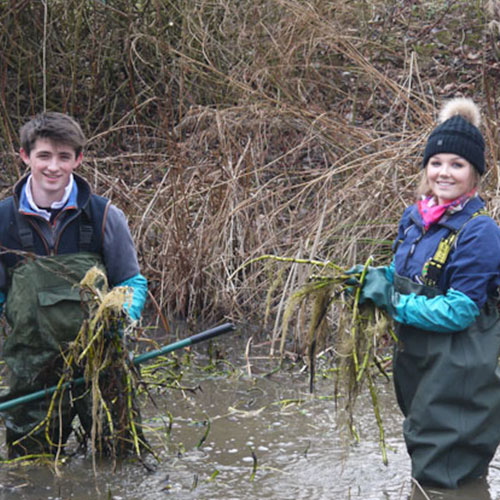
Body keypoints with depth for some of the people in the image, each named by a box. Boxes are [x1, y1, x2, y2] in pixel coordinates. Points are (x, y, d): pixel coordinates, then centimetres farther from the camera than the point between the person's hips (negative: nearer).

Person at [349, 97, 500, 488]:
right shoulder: (415, 218, 5)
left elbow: (459, 311, -23)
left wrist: (392, 301, -18)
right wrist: (377, 278, -2)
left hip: (458, 372, -8)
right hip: (416, 360, 8)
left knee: (442, 478, -2)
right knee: (423, 473, 21)